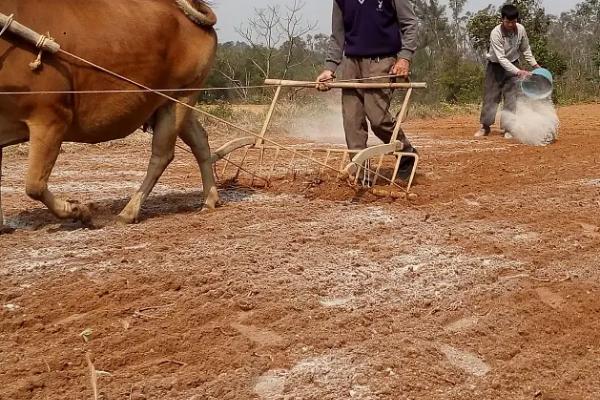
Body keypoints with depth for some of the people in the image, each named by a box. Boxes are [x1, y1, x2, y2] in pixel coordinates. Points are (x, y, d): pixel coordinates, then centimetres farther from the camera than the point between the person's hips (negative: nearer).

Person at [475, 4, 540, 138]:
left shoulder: (521, 29, -14)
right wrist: (518, 72, -34)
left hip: (512, 64, 3)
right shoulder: (496, 33, -27)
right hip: (495, 65, -3)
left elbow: (525, 49, 5)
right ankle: (485, 126, 14)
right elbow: (501, 58, -29)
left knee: (512, 96, -4)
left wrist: (535, 64, 1)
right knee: (491, 95, 1)